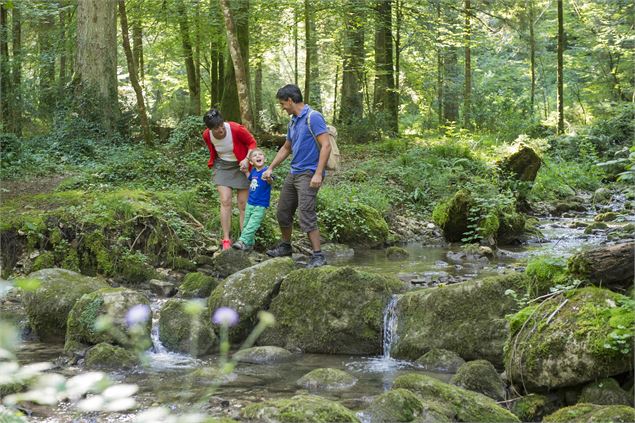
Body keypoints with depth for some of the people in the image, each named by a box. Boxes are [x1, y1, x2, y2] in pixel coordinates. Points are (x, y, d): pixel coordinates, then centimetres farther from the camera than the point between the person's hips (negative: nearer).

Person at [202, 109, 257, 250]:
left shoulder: (237, 129, -27)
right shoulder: (207, 135, -15)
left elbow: (252, 143, -12)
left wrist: (246, 159, -24)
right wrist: (213, 163, 9)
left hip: (241, 166, -2)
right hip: (222, 166, 2)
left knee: (243, 204, -1)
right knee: (225, 202, -8)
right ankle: (226, 240, -5)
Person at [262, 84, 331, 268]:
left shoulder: (313, 117, -13)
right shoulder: (293, 121, 15)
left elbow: (326, 145, -19)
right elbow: (286, 148, 27)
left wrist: (318, 174, -24)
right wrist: (270, 168, 25)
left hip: (308, 174, -9)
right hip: (293, 173, 9)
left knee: (306, 215, -14)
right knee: (283, 212, 15)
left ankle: (318, 256, -11)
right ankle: (285, 246, 33)